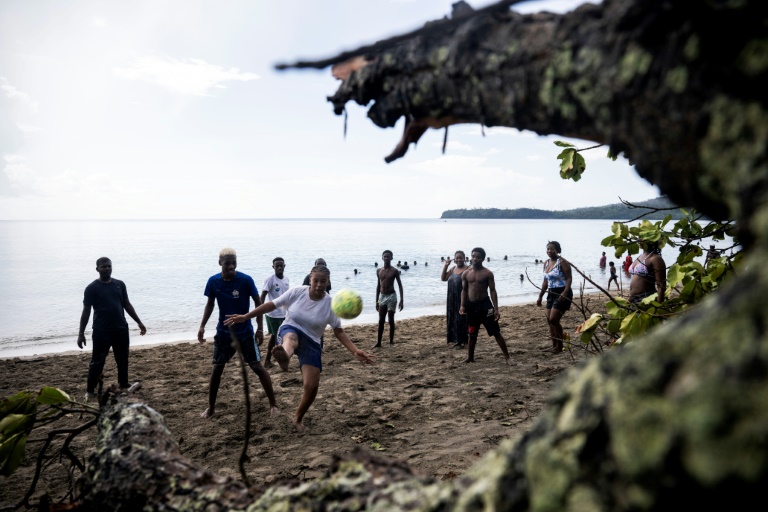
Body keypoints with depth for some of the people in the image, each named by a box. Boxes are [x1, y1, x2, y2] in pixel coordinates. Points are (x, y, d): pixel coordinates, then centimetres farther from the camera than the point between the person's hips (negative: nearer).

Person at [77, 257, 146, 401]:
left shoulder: (120, 284, 6)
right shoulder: (92, 288, -6)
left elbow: (127, 305, 13)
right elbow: (86, 311, -5)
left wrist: (139, 322, 12)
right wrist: (81, 333, -8)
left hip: (121, 329, 4)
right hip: (101, 331, -4)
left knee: (123, 359, 14)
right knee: (97, 362, 0)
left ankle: (124, 384, 31)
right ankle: (90, 391, 10)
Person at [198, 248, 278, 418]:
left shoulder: (246, 280, -16)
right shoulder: (213, 281, -7)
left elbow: (258, 303, -8)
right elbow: (210, 304, 8)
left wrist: (260, 329, -10)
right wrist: (202, 326, -1)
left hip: (245, 332, -3)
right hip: (223, 332, 3)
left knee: (257, 367, -3)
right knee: (216, 368, 6)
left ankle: (273, 404, 9)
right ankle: (211, 407, 23)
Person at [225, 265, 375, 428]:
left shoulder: (330, 304, -9)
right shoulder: (296, 292, -10)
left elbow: (339, 331, -5)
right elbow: (271, 305, -4)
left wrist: (355, 351, -17)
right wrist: (245, 317, -7)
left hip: (311, 343, 2)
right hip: (289, 330, -2)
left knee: (312, 385, -9)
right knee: (291, 338, -42)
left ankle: (298, 418, 19)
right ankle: (284, 357, -81)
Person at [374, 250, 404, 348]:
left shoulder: (395, 271, -7)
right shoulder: (379, 271, 6)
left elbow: (400, 285, -4)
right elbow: (378, 286, 12)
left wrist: (401, 300, -10)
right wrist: (376, 301, 11)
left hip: (391, 296, -4)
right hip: (382, 297, 4)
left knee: (391, 320, 0)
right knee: (381, 321, 7)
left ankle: (391, 341, 9)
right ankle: (379, 342, 13)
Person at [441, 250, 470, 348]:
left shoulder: (468, 269, -10)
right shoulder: (453, 269, 12)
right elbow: (443, 278, 12)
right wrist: (446, 265, 5)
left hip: (463, 299, -7)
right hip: (452, 299, 7)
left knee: (462, 320, -2)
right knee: (453, 320, 11)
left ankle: (462, 341, 6)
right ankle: (456, 339, 21)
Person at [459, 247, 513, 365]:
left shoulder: (487, 273, -5)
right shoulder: (465, 274, 4)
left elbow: (492, 291, -5)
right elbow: (464, 290, 10)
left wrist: (496, 309, -11)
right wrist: (462, 305, -2)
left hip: (485, 304, -3)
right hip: (471, 305, 3)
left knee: (496, 332, -1)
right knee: (472, 334, 13)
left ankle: (507, 357, 6)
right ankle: (470, 357, 28)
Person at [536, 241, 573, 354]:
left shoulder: (562, 262, -11)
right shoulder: (546, 263, 12)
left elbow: (569, 278, -16)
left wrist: (565, 292, -29)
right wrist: (540, 296, 17)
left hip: (562, 294, -8)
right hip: (551, 294, 9)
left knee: (553, 320, -12)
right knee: (549, 321, 8)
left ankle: (560, 346, 4)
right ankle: (554, 345, 18)